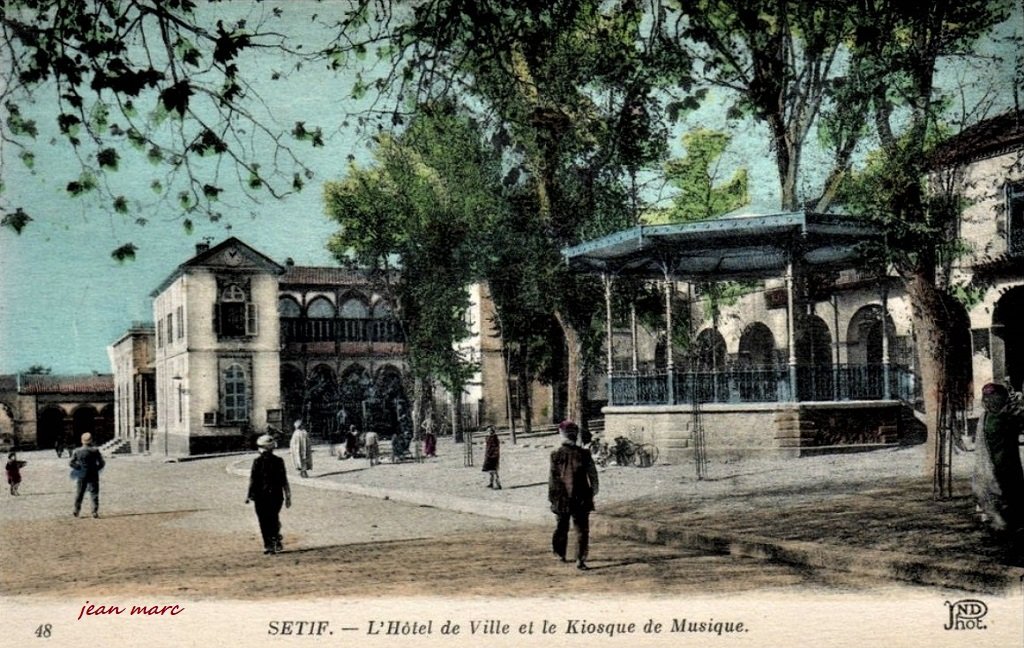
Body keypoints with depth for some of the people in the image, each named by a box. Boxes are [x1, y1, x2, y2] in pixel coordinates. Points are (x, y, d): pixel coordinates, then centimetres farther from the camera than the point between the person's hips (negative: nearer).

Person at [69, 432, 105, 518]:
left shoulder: (77, 451, -2)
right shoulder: (95, 451, -8)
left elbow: (72, 463, -1)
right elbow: (102, 463, -5)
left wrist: (79, 469, 12)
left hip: (81, 476, 2)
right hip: (93, 476, -2)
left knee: (79, 493, 16)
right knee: (94, 494, 3)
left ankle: (76, 510, 17)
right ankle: (95, 512, -3)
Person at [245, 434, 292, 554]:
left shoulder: (257, 461, -9)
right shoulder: (278, 461, -2)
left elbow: (253, 480, -7)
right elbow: (284, 480, 0)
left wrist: (249, 495, 3)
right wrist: (287, 496, 6)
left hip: (261, 496, -2)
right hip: (276, 495, 2)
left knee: (264, 521, 5)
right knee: (274, 519, 19)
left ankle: (268, 545, 2)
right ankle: (276, 542, 13)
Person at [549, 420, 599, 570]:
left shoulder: (556, 455, -8)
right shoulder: (584, 454, -8)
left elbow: (552, 478, -5)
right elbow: (593, 475, -2)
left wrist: (551, 497, 5)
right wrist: (593, 491, 12)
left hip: (562, 500, 1)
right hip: (581, 499, -1)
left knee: (562, 527, 20)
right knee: (582, 530, 3)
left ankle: (560, 554, 35)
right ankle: (580, 560, -5)